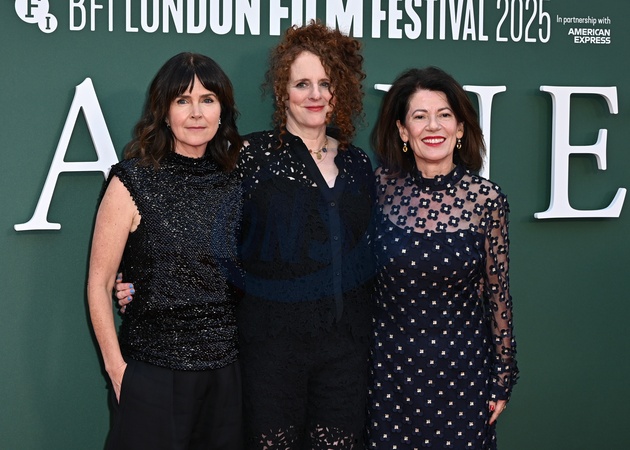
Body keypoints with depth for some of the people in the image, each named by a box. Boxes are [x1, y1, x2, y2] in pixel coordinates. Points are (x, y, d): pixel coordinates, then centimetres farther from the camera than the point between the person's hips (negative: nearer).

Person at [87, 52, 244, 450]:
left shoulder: (236, 179, 5)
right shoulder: (134, 181, -8)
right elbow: (99, 284, -6)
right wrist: (117, 369, -10)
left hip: (225, 371, 4)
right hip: (153, 371, -4)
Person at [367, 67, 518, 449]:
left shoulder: (487, 199, -10)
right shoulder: (382, 186, -7)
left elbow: (497, 292, -2)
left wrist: (502, 378, 2)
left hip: (461, 364, -1)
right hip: (391, 361, 1)